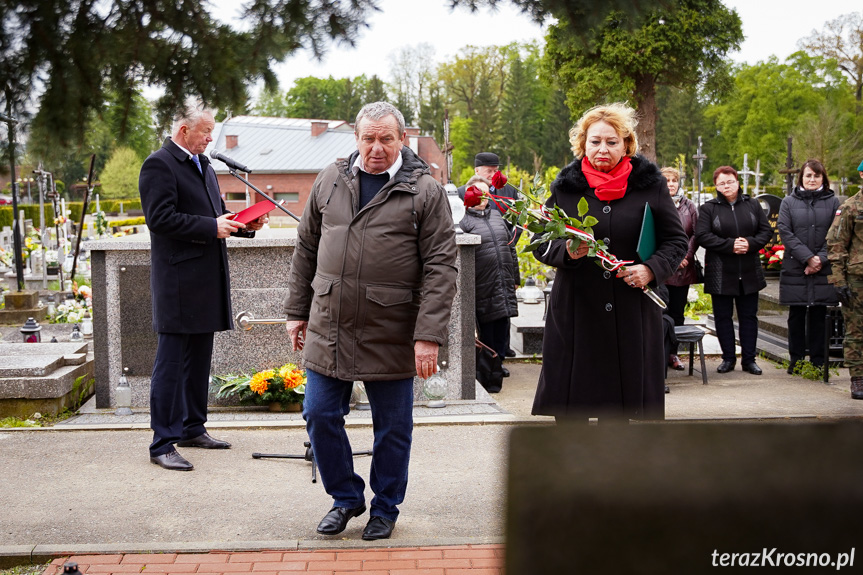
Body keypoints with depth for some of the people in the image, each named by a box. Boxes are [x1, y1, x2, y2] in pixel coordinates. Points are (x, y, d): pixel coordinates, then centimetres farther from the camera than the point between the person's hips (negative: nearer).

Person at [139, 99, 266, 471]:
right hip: (178, 280, -9)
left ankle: (192, 428, 27)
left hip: (206, 279, 9)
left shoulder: (202, 165, 19)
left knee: (199, 357, 15)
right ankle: (162, 444, -3)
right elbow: (160, 218, -19)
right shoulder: (159, 165, -10)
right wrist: (212, 227, -20)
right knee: (171, 361, -7)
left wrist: (241, 223, 5)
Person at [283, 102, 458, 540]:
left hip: (391, 335, -3)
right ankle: (345, 497, 27)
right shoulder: (330, 181, 8)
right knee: (320, 415, 6)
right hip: (328, 328, 4)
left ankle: (385, 508, 28)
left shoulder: (425, 191, -5)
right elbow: (306, 248, 14)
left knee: (392, 427, 8)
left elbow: (441, 267, -9)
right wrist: (297, 311, 12)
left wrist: (428, 335, -16)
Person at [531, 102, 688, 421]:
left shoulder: (650, 185, 3)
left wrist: (651, 269, -12)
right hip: (575, 312, 0)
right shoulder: (565, 186, 5)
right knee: (570, 411, 1)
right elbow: (541, 243, 7)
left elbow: (676, 240, 7)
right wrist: (566, 251, -15)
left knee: (617, 410, 6)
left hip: (631, 314, 0)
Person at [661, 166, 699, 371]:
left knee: (677, 312, 8)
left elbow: (696, 233, 8)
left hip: (683, 268, 3)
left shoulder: (689, 206, 11)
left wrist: (687, 255, -6)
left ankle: (673, 353, 16)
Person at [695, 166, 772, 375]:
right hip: (720, 273, -2)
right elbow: (702, 236, -11)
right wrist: (730, 245, -18)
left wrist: (750, 243, -13)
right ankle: (728, 358, 15)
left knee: (749, 316, 6)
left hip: (749, 272, 2)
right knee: (723, 316, 4)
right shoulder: (708, 208, 0)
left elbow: (766, 231, 6)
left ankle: (749, 359, 13)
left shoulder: (752, 205, 9)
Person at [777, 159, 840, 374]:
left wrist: (821, 259, -12)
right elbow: (785, 232, -4)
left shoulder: (833, 202, 6)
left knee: (818, 315, 4)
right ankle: (796, 360, 14)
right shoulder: (789, 202, 6)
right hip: (795, 268, 0)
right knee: (796, 316, 6)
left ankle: (818, 362, 10)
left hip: (823, 270, 0)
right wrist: (807, 257, -13)